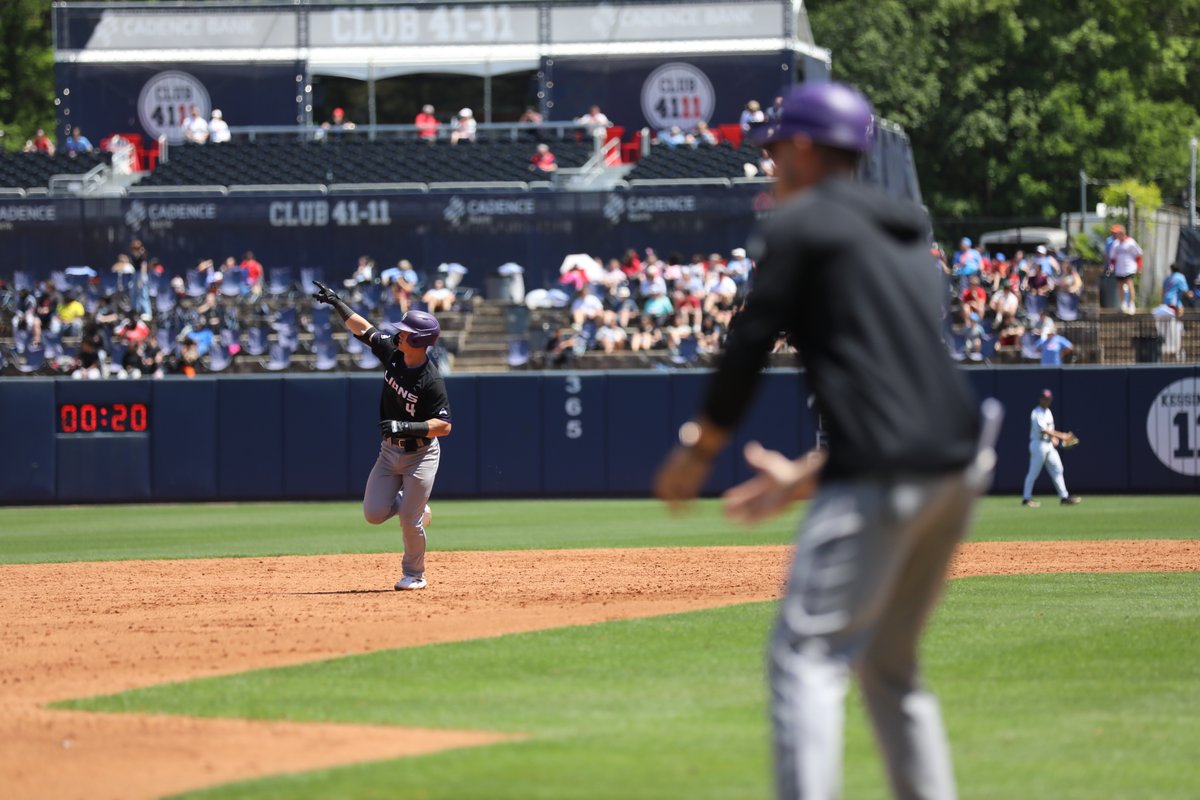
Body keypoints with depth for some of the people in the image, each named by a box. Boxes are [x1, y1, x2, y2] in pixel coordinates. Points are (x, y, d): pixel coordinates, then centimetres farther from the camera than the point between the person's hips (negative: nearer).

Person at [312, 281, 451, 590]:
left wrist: (406, 427, -34)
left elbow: (444, 426, -26)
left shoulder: (430, 381, -25)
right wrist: (337, 304, 3)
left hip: (420, 454, -6)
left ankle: (414, 575, 18)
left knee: (410, 521, -5)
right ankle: (416, 507, 29)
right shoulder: (393, 352, -7)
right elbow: (363, 329, 7)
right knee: (374, 514, 0)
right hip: (390, 450, 6)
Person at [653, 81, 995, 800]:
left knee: (807, 655, -8)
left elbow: (752, 343, -2)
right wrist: (810, 476, 29)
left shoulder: (801, 224, 1)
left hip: (882, 472, -8)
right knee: (890, 663, 19)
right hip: (958, 466, 8)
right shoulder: (906, 237, 26)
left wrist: (700, 449, 11)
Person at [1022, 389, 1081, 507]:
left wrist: (1053, 437, 1)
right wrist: (1060, 436, -24)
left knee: (1057, 469, 6)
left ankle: (1064, 497, 8)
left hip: (1049, 445, 9)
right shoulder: (1037, 413, -14)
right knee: (1033, 472, -6)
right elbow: (1043, 430, -22)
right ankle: (1026, 499, 0)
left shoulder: (1048, 412, 16)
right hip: (1039, 443, -9)